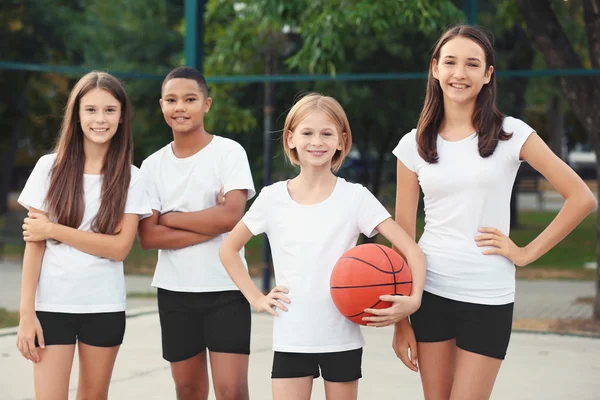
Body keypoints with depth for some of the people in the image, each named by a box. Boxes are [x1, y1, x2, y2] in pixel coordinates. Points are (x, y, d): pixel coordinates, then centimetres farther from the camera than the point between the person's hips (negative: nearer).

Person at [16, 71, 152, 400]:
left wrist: (54, 230, -11)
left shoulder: (131, 179, 1)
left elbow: (120, 247, -8)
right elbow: (33, 243, -2)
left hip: (105, 307, 1)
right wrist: (26, 312, -7)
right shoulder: (50, 168, -1)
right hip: (52, 305, -1)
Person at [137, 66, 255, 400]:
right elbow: (149, 237, -5)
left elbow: (231, 215, -18)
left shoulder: (229, 151, -4)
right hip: (174, 291, 4)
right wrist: (211, 225, -14)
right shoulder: (153, 165, 5)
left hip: (225, 288, -4)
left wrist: (168, 217, -8)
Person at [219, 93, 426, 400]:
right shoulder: (273, 198, 0)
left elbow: (411, 250, -9)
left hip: (343, 340, -1)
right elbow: (229, 249, 12)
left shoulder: (355, 197, -5)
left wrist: (413, 299, -25)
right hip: (290, 341, 1)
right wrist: (256, 298, 1)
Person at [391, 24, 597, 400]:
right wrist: (400, 320, 2)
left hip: (488, 300, -2)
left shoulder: (511, 134, -3)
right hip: (429, 293, 2)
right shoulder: (414, 145, 3)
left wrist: (528, 253, -5)